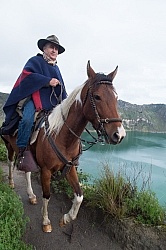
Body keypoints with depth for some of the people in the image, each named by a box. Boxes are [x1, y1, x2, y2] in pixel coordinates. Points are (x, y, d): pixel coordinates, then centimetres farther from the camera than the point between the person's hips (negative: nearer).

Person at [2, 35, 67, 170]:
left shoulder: (56, 68, 27)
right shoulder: (35, 61, 8)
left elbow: (62, 89, 30)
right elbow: (27, 75, -12)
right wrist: (48, 81, -18)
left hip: (53, 102, 7)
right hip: (34, 99, -6)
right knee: (27, 119, -32)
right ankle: (22, 150, -19)